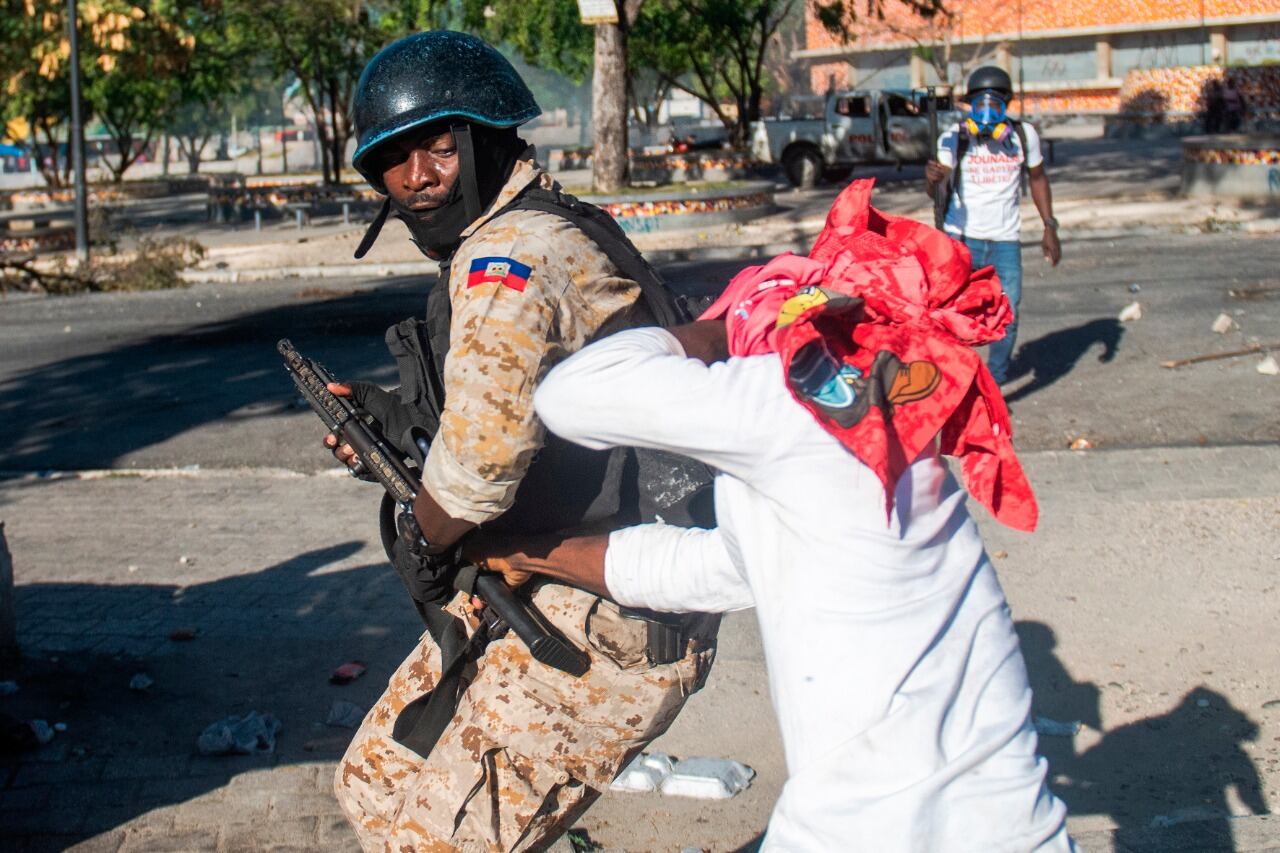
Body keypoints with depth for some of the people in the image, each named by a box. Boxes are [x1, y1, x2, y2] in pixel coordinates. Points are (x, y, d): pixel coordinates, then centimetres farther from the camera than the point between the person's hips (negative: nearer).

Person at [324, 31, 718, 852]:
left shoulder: (511, 253, -19)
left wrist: (423, 535, -17)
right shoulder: (538, 234, 14)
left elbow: (487, 438, -35)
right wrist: (401, 425, 8)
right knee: (378, 784, 20)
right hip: (529, 591, 11)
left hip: (601, 624, -11)